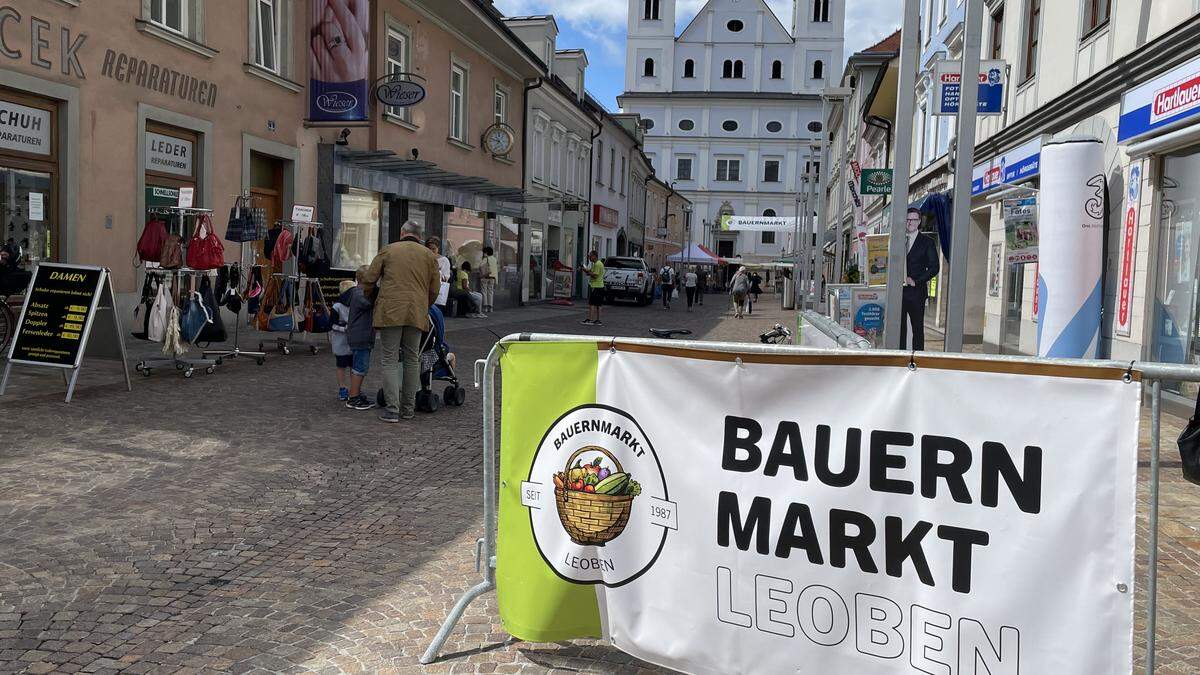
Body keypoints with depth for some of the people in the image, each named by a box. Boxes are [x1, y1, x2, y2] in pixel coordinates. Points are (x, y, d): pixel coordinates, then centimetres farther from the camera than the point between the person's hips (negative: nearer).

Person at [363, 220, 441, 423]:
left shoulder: (388, 250, 7)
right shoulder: (429, 255, 11)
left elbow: (369, 279, 6)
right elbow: (434, 290, 10)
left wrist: (372, 300, 25)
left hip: (390, 312, -2)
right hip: (417, 313, 2)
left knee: (390, 360, 1)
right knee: (412, 360, 13)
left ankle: (392, 409, -4)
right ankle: (408, 408, 17)